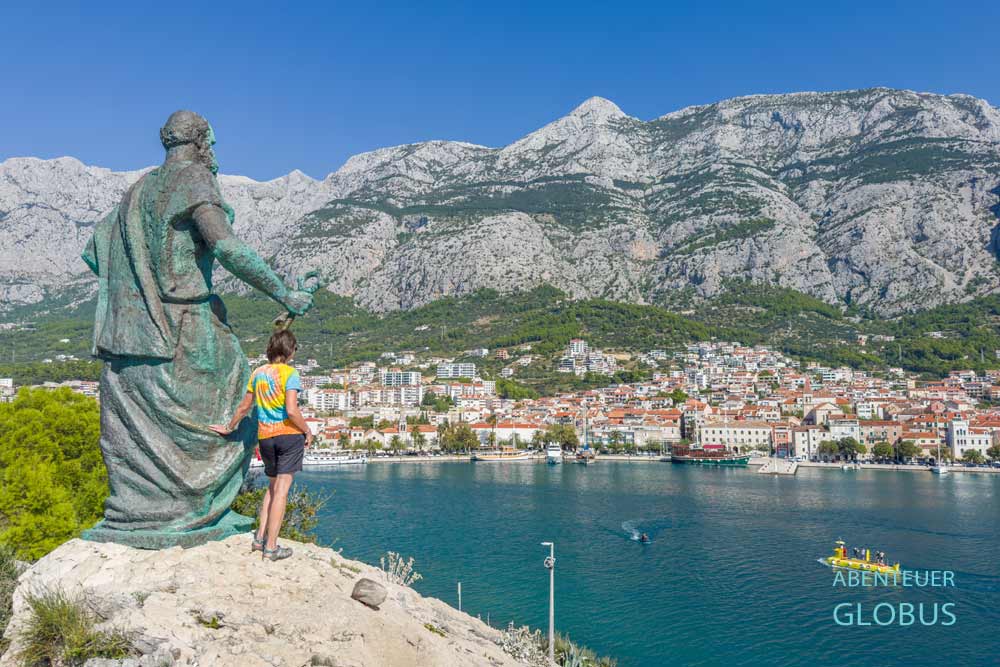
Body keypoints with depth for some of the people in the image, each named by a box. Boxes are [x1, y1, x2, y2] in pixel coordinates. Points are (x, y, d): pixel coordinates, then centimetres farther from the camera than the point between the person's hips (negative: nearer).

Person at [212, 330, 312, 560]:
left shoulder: (258, 373, 8)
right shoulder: (289, 374, -10)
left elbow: (244, 407, 15)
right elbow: (291, 411, -19)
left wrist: (228, 428, 29)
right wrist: (307, 431, -6)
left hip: (265, 436, 6)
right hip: (289, 434, -6)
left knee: (273, 486, 21)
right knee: (282, 489, -2)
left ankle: (260, 538, 18)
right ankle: (271, 547, -1)